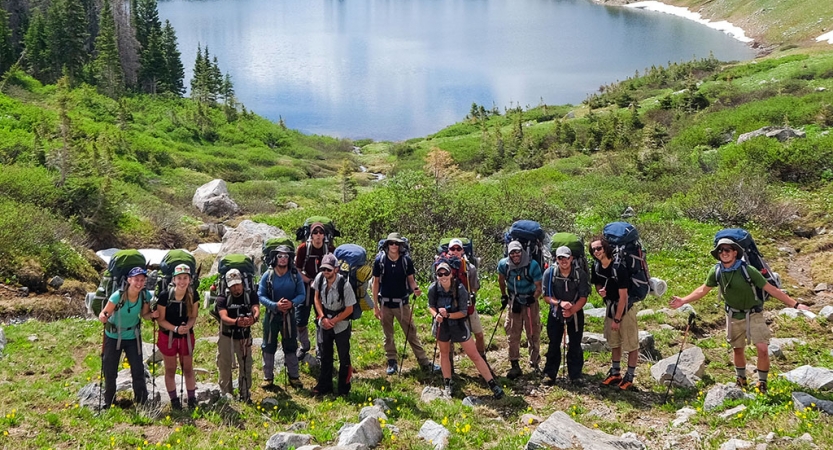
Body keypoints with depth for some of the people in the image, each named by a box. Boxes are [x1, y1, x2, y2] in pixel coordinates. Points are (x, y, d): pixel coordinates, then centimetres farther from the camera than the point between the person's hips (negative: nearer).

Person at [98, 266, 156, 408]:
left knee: (138, 371, 3)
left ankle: (141, 401, 22)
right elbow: (104, 313, -21)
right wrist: (102, 317, -44)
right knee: (110, 372, 7)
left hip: (133, 337, 2)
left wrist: (152, 315, -24)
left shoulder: (145, 295, -17)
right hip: (113, 336, -2)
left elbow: (144, 315, -4)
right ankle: (108, 402, 28)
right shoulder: (118, 296, -28)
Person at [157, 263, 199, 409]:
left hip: (186, 336, 2)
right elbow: (161, 319, -13)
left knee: (188, 368, 13)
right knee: (170, 370, 12)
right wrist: (176, 328, -27)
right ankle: (174, 400, 26)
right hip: (168, 337, -2)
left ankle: (192, 398, 26)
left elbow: (193, 317, -3)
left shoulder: (193, 296, -13)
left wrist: (188, 326, -25)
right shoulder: (164, 296, -21)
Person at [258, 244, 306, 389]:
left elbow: (302, 294, -4)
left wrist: (292, 303, -24)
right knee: (269, 347, 7)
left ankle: (294, 376, 21)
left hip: (289, 315, 1)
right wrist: (275, 305, -24)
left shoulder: (295, 275, -6)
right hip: (271, 315, -1)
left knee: (291, 346, 10)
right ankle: (268, 377, 18)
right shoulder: (268, 276, -9)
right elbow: (260, 295, -10)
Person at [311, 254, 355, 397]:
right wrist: (323, 318, -9)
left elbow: (349, 309, -17)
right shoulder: (319, 278, -14)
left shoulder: (344, 284, -26)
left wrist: (333, 321, -15)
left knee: (344, 357, 6)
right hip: (324, 323, 4)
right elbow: (317, 298, 1)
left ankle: (344, 389, 20)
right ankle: (324, 386, 31)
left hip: (341, 325, -4)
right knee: (325, 355, 16)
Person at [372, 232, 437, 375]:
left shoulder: (406, 260, -6)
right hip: (385, 303, 1)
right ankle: (392, 363, 21)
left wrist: (415, 288, -23)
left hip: (402, 303, 0)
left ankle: (424, 362, 5)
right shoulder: (379, 261, -7)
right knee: (388, 335, 10)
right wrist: (375, 306, -2)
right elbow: (376, 283, -1)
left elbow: (410, 280, 2)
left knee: (411, 333, 1)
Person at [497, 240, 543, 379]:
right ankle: (515, 366, 10)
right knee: (513, 335, 3)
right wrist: (504, 296, 14)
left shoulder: (532, 265, -21)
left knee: (533, 334, 4)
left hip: (530, 302, -2)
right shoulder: (504, 264, -12)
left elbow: (539, 288, -15)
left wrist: (532, 299, -26)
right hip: (514, 302, 2)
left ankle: (534, 362, 21)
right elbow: (501, 279, 11)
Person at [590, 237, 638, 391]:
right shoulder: (596, 267, -5)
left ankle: (629, 377, 10)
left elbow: (623, 296, -22)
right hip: (610, 308, 7)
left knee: (631, 344, 1)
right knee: (614, 343, 18)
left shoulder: (618, 268, -25)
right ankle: (615, 373, 29)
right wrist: (600, 290, -12)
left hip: (625, 309, -7)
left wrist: (617, 319, -18)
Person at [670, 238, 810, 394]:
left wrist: (795, 304, -23)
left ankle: (762, 384, 2)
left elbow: (771, 289, -19)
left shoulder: (747, 270, -23)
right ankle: (741, 380, 37)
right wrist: (684, 300, 1)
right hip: (734, 316, 3)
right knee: (737, 349, 15)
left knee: (762, 349, -15)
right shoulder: (716, 271, -12)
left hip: (753, 315, -3)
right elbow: (703, 290, 5)